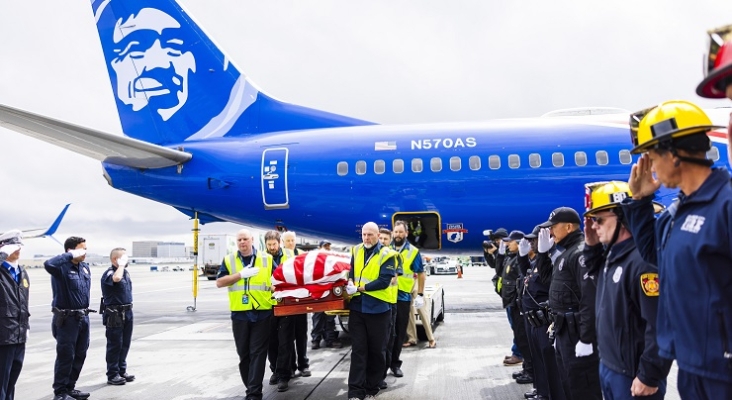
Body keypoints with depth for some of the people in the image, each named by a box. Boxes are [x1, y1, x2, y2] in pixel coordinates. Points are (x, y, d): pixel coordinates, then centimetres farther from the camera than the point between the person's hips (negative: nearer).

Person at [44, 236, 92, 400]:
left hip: (83, 318, 8)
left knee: (80, 355, 14)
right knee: (66, 356, -1)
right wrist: (71, 255, -29)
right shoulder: (62, 268, -14)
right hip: (66, 319, -8)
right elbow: (48, 264, -38)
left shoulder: (85, 267, 9)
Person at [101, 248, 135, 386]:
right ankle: (112, 375, 9)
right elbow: (116, 278, -40)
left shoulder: (125, 272, 12)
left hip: (127, 312, 8)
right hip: (114, 314, -8)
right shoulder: (109, 273, -15)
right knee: (115, 345, -1)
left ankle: (122, 371, 24)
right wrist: (121, 265, -24)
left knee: (125, 344, 13)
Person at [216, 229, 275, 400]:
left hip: (262, 312, -2)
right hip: (239, 313, 2)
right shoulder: (228, 260, 6)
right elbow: (219, 282, -3)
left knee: (258, 353, -3)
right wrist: (241, 274, -13)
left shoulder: (266, 259, 5)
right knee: (243, 354, 10)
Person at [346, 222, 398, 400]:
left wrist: (360, 288, -19)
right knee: (358, 350, 2)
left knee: (377, 351, 8)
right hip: (357, 307, 3)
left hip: (378, 308, -3)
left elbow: (384, 281, -15)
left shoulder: (386, 255, -8)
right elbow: (351, 271, 15)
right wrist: (350, 282, -9)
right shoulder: (356, 251, 9)